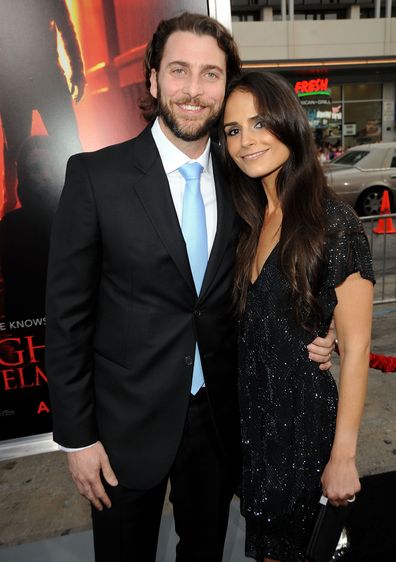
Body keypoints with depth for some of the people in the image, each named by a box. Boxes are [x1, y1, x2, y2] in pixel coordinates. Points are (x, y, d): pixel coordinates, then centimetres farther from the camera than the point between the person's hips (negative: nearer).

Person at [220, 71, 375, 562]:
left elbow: (355, 347, -15)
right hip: (250, 410, 6)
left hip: (303, 415, -6)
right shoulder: (249, 221, 2)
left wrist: (343, 456, -13)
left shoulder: (334, 224, -17)